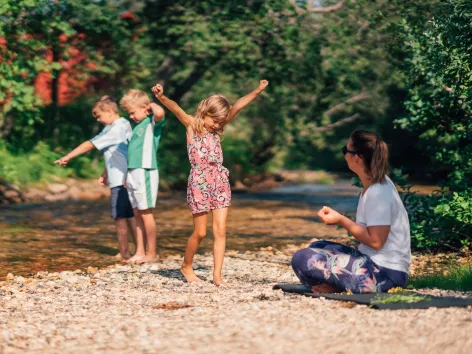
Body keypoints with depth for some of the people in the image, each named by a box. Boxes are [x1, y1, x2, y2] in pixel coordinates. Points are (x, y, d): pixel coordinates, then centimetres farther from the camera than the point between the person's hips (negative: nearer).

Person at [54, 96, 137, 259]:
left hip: (120, 181, -9)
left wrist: (68, 157, -11)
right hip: (127, 179, 9)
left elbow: (90, 144, -15)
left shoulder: (115, 129, -15)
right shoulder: (124, 126, 15)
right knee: (130, 216, 11)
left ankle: (124, 252, 5)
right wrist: (105, 175, 17)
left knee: (119, 216, -1)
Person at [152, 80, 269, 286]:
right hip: (199, 182, -4)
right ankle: (186, 266, 24)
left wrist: (257, 91, -8)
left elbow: (237, 107, 1)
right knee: (200, 232, 2)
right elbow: (176, 109, -21)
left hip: (220, 182, 4)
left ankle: (217, 275, -1)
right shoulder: (192, 125, -2)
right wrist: (161, 97, -39)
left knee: (220, 230, -2)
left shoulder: (217, 129, 9)